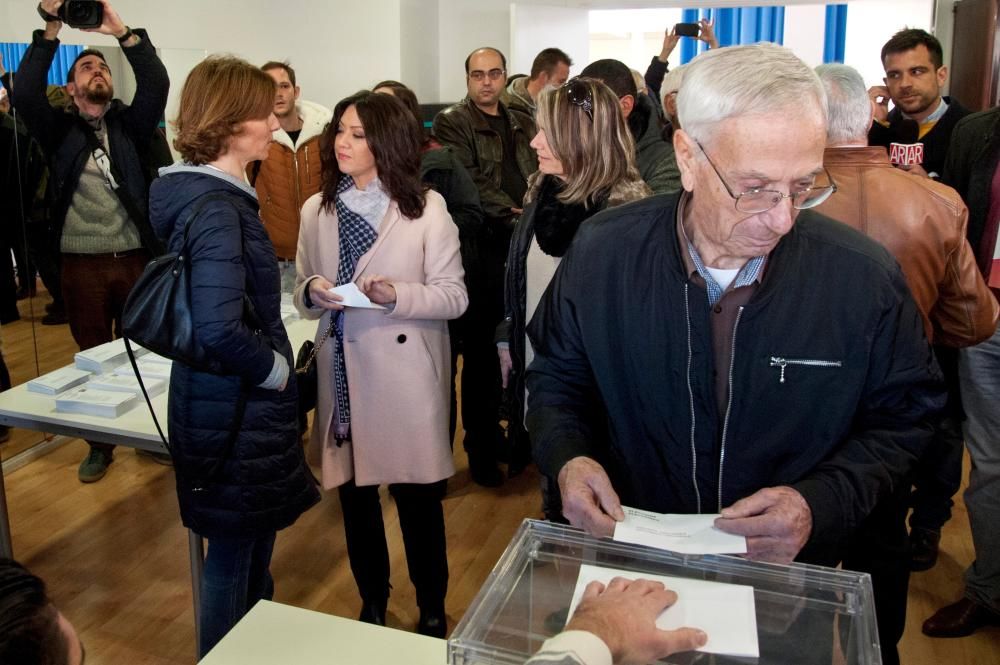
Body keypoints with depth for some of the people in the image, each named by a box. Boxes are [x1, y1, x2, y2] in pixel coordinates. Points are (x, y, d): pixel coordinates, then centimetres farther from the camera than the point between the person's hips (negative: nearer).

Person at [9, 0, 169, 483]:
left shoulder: (129, 125, 8)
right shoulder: (59, 129, 7)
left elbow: (156, 84, -7)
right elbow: (24, 93, -11)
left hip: (135, 258, 0)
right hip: (82, 264, 0)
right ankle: (100, 446, 19)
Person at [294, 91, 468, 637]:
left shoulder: (426, 208, -5)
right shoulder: (316, 210, 8)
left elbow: (454, 296, -7)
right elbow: (302, 297, 11)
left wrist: (397, 295, -23)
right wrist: (313, 293, -12)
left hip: (405, 373, -4)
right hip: (343, 373, 4)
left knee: (417, 497, 6)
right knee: (354, 495, 14)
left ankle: (431, 608, 28)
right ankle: (372, 603, 35)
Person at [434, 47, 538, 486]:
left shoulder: (524, 125, 20)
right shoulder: (452, 123, 1)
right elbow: (468, 183, -11)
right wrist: (510, 212, -18)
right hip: (486, 248, -5)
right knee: (481, 350, 2)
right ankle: (481, 445, 13)